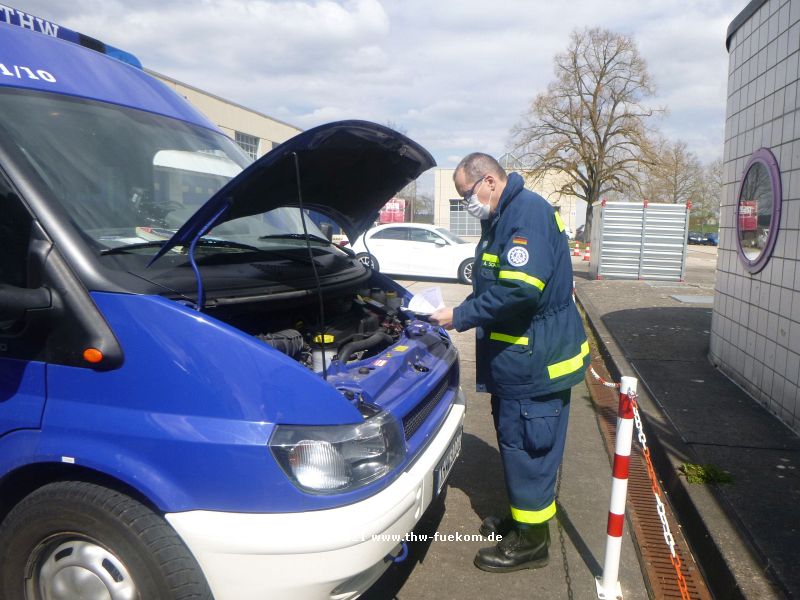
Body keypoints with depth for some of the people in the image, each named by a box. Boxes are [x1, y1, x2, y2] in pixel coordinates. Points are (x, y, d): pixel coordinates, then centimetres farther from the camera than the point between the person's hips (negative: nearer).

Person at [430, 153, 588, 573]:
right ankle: (522, 517, 36)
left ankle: (530, 542, 16)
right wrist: (464, 312, 8)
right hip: (517, 354, 10)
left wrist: (461, 316, -21)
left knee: (526, 444, 0)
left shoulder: (528, 212, -18)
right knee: (515, 439, 19)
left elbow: (520, 288, -29)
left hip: (535, 357, -10)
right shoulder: (503, 217, 15)